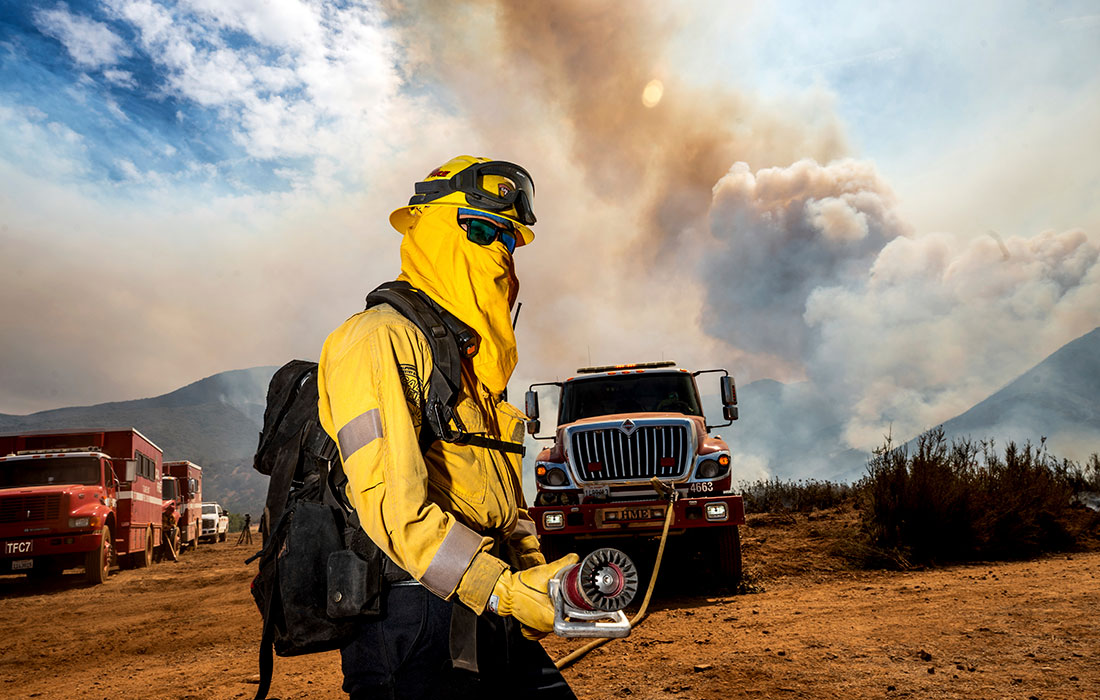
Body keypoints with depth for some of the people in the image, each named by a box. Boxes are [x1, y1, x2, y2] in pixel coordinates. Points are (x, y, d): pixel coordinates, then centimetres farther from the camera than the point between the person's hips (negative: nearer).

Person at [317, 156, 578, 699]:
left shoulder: (473, 362, 20)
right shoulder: (380, 338, -9)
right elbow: (392, 502, -20)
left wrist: (535, 576, 4)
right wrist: (503, 590, -22)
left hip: (491, 620, 8)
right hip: (418, 626, -8)